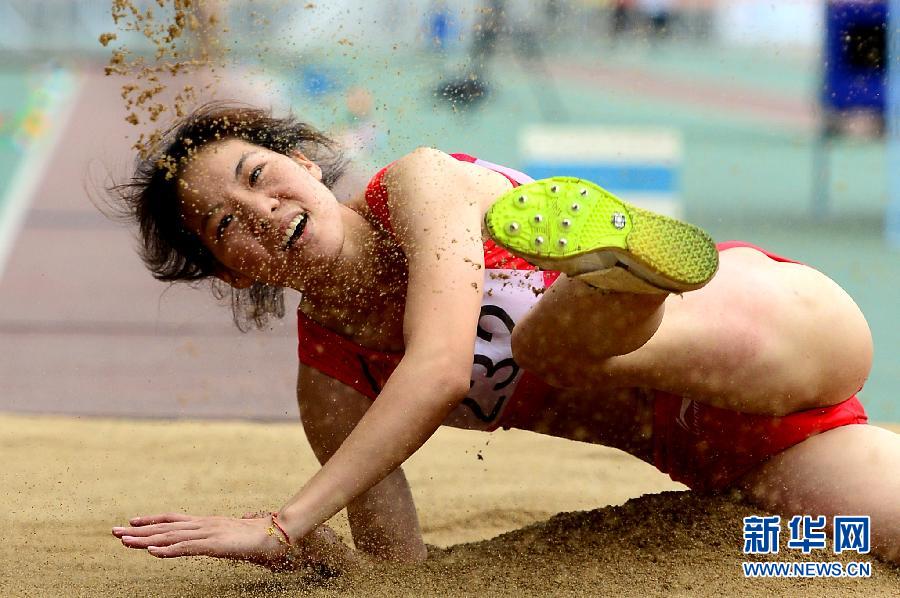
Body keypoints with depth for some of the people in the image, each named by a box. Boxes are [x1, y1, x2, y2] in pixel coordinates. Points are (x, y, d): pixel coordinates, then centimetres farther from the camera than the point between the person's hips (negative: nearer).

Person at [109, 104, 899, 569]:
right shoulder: (330, 385, -1)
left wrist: (282, 524, -33)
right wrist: (297, 549, -20)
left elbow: (439, 369, -30)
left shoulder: (421, 183, -15)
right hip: (705, 453, 5)